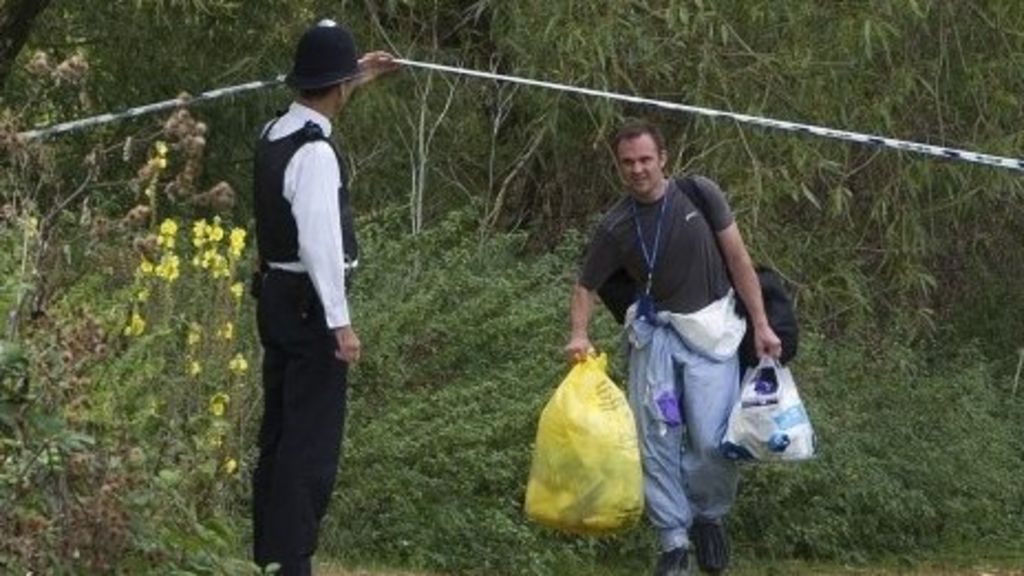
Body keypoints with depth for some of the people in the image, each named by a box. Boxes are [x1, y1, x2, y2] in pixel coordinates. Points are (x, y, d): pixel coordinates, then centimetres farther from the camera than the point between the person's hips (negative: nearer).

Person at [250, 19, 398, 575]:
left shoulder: (275, 134, 8)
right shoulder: (315, 153, -20)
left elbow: (313, 107, 34)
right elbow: (319, 242, -25)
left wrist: (357, 77, 41)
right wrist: (340, 322, -23)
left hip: (275, 296, 9)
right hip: (310, 303, -9)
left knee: (278, 429, 15)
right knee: (312, 439, -7)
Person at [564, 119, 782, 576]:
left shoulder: (699, 195, -5)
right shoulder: (615, 228, -3)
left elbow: (738, 259, -1)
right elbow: (586, 286, 6)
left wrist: (761, 325, -4)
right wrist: (579, 335, -14)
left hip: (710, 329, -2)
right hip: (655, 330, 2)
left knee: (713, 439, -10)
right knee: (656, 436, -5)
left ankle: (709, 517, 18)